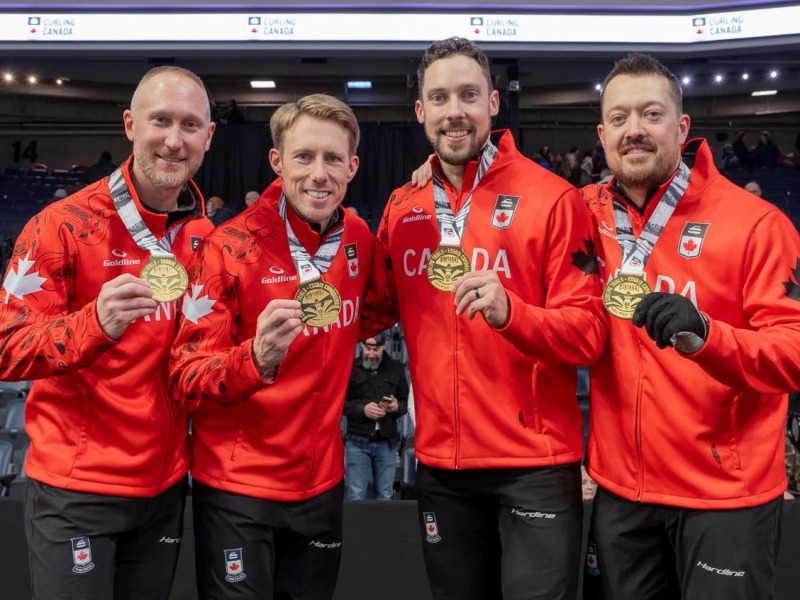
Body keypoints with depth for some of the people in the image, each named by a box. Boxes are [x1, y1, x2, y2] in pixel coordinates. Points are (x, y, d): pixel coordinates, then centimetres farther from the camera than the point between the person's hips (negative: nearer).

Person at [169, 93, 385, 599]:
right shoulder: (231, 248, -17)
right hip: (237, 487, -4)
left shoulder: (359, 238, -2)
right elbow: (186, 381, -18)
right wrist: (256, 360, -35)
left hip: (322, 481, 5)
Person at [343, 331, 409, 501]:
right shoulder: (350, 368, 4)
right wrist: (362, 409, -14)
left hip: (387, 442, 2)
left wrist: (397, 407, -11)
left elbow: (407, 402, 12)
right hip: (357, 442, -2)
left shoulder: (396, 369, 10)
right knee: (356, 496, -1)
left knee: (385, 496, 7)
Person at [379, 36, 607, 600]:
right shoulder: (402, 209, 5)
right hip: (440, 461, 5)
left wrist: (509, 312, -28)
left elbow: (588, 333, -12)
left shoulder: (551, 198, -9)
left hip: (536, 463, -4)